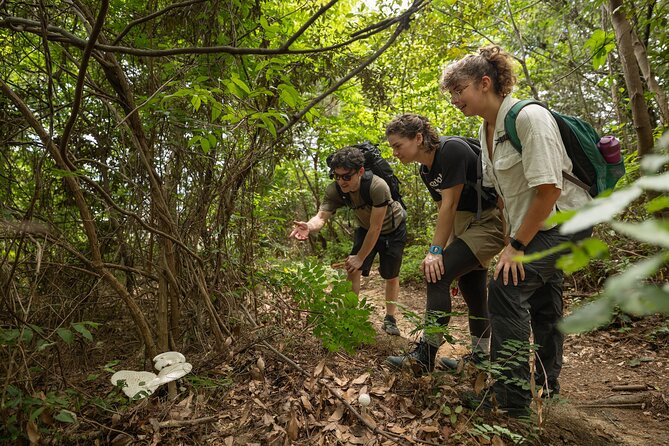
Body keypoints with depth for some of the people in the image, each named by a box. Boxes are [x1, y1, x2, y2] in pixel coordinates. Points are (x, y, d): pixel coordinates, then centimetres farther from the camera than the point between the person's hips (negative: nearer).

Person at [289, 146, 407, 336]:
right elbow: (321, 216, -36)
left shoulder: (378, 187, -40)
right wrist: (308, 226, -60)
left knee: (391, 276, 4)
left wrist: (360, 257, -27)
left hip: (392, 229, -3)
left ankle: (390, 318, 23)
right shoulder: (334, 190, -27)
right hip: (365, 228, 3)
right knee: (352, 270, -10)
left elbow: (376, 228, -34)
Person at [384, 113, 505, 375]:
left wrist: (436, 251, -21)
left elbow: (450, 205, -22)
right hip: (467, 221, 9)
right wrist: (446, 250, 1)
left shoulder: (452, 150, -20)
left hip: (492, 219, -9)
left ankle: (425, 358, -10)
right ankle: (480, 358, 26)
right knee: (472, 292, 11)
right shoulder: (426, 170, 6)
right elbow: (445, 211, 8)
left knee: (437, 275, -17)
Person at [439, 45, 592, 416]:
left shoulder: (529, 117, -22)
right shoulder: (486, 131, 4)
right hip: (532, 226, 9)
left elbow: (548, 189, -27)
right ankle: (546, 384, 38)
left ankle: (511, 399, -9)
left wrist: (517, 245, -23)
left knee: (506, 288, -20)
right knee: (541, 299, 18)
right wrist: (510, 239, 3)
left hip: (563, 221, -9)